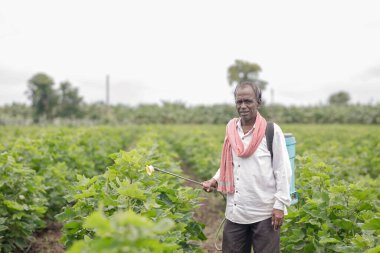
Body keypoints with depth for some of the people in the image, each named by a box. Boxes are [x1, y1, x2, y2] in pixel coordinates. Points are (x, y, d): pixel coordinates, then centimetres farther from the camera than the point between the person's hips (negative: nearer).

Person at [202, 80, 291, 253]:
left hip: (264, 212, -5)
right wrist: (215, 180, 2)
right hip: (235, 212, 5)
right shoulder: (231, 129, 5)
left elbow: (283, 170, -8)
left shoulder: (271, 131, -9)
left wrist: (280, 204, -11)